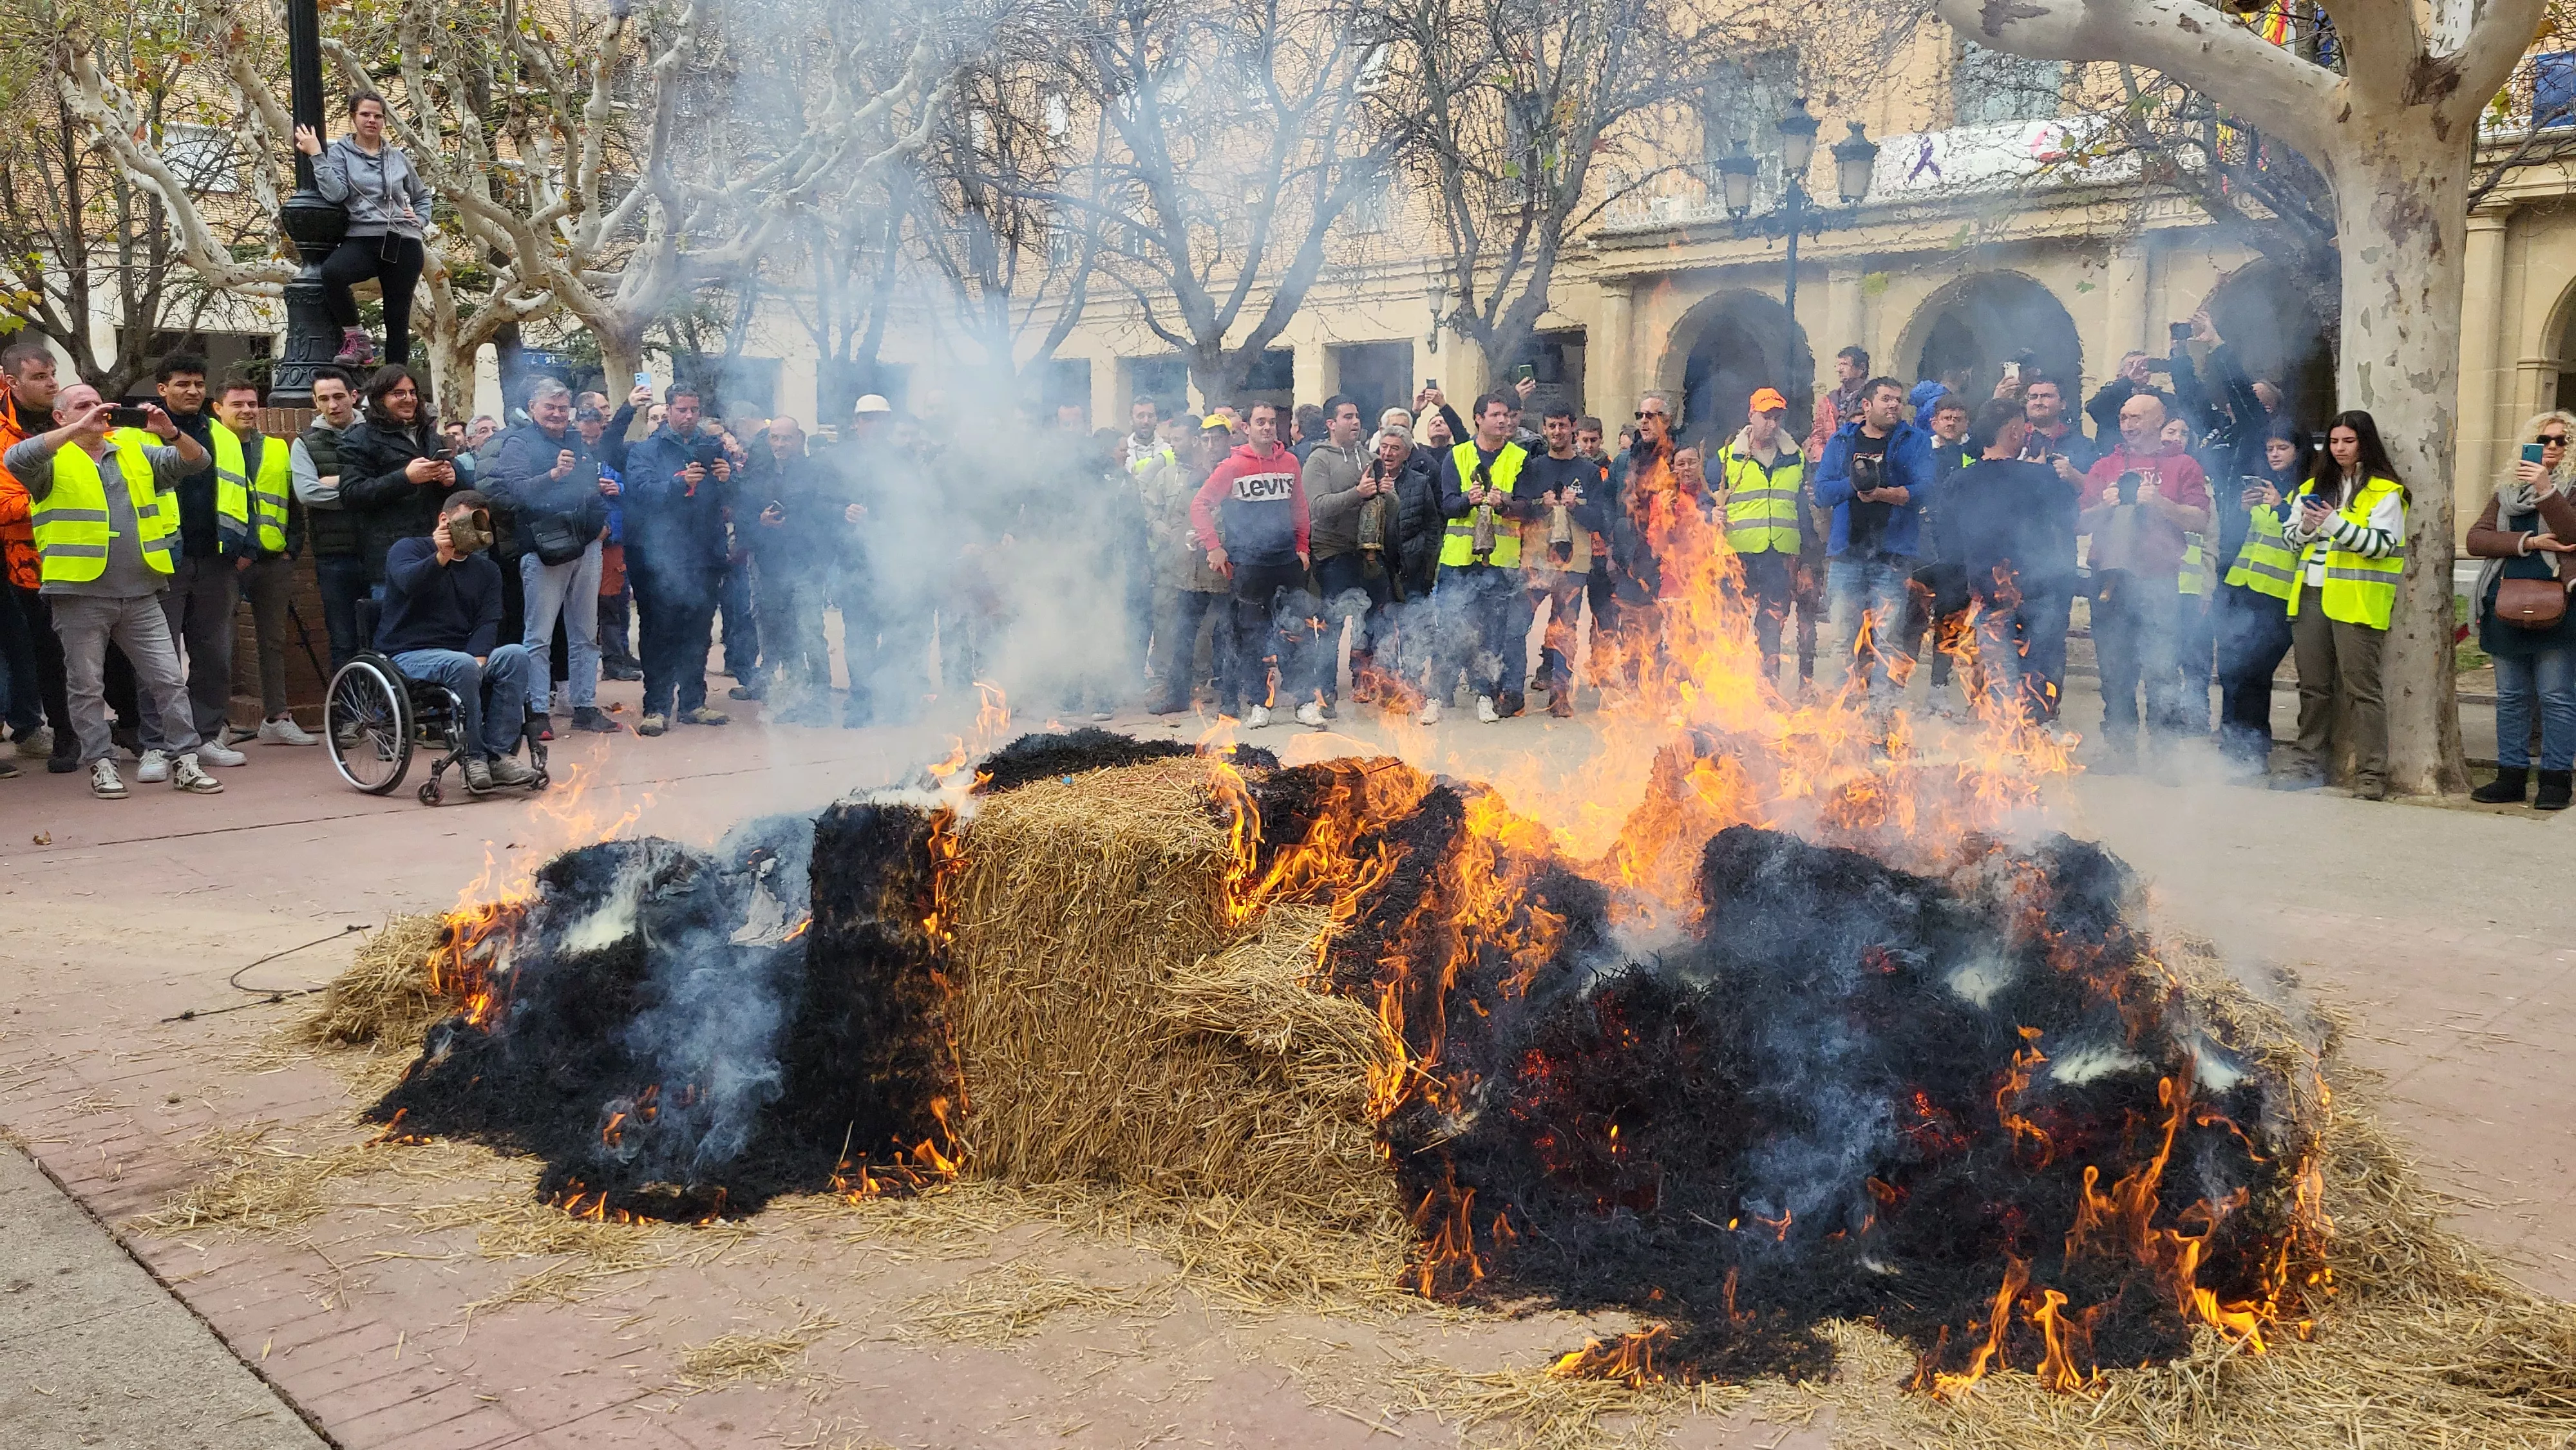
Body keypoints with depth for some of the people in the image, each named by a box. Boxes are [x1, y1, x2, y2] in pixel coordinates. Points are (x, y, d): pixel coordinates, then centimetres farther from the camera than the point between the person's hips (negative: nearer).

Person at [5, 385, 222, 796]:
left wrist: (170, 432, -11)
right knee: (87, 686, 5)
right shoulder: (54, 460, 1)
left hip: (141, 594, 3)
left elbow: (197, 461, 9)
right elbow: (16, 460, -20)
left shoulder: (134, 451, 13)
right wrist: (79, 429, -23)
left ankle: (184, 761, 8)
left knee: (169, 680, 2)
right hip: (80, 594, -3)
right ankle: (101, 765, 14)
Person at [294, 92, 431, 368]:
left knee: (398, 319, 1)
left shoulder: (397, 157, 17)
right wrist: (317, 156, -10)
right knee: (331, 272, -34)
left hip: (404, 244, 3)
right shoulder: (339, 152, 7)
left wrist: (420, 221, 13)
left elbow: (421, 195, 31)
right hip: (362, 239, -3)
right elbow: (335, 193, -9)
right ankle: (356, 339, -13)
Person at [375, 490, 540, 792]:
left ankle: (499, 753, -27)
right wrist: (441, 558, -39)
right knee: (461, 665, -36)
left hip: (464, 655, 5)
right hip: (408, 654, -5)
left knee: (517, 655, -23)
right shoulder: (409, 549, 4)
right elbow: (409, 582, -21)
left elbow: (487, 622, 1)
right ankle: (473, 756, -25)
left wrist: (478, 659, -18)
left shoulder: (487, 570, 17)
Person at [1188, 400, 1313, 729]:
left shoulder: (1290, 461, 7)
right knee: (1252, 636, 2)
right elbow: (1199, 506, -3)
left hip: (1288, 562, 3)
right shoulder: (1233, 466, -3)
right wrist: (1214, 547, -8)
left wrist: (1302, 547, 11)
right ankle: (1258, 704, 10)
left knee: (1295, 633, 3)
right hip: (1248, 564, -3)